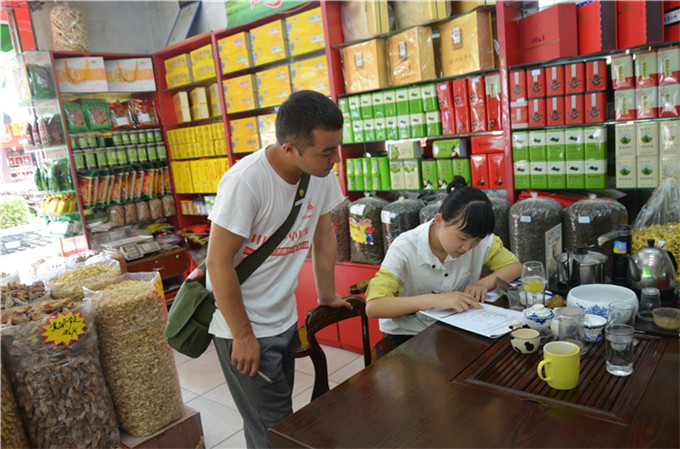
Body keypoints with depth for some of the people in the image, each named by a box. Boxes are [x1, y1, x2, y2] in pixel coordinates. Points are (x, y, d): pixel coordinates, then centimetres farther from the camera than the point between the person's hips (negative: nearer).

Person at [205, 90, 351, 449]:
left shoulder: (321, 172, -6)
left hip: (284, 320, 6)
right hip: (240, 325, -6)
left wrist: (327, 296, 13)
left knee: (276, 414, 20)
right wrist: (243, 336, -15)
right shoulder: (246, 181, -26)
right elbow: (219, 263, -21)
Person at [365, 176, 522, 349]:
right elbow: (373, 307, -31)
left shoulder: (479, 239, -9)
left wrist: (484, 283, -16)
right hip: (409, 334, -4)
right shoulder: (404, 248, -23)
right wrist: (434, 300, -38)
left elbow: (514, 266, 5)